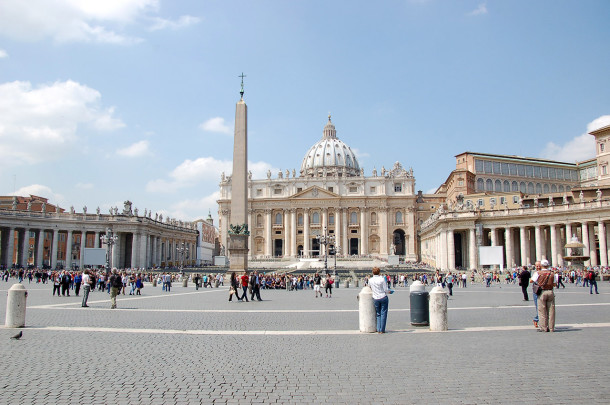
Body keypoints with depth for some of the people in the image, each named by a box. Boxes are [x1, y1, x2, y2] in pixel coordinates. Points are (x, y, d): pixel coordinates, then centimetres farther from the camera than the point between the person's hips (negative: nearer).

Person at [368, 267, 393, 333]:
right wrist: (389, 291, 12)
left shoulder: (370, 280, -1)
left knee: (378, 314, 13)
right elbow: (386, 290, -8)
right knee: (383, 314, 4)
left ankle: (378, 329, 9)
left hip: (375, 298, 3)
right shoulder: (382, 279, -10)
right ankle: (382, 330, 2)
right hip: (383, 297, -3)